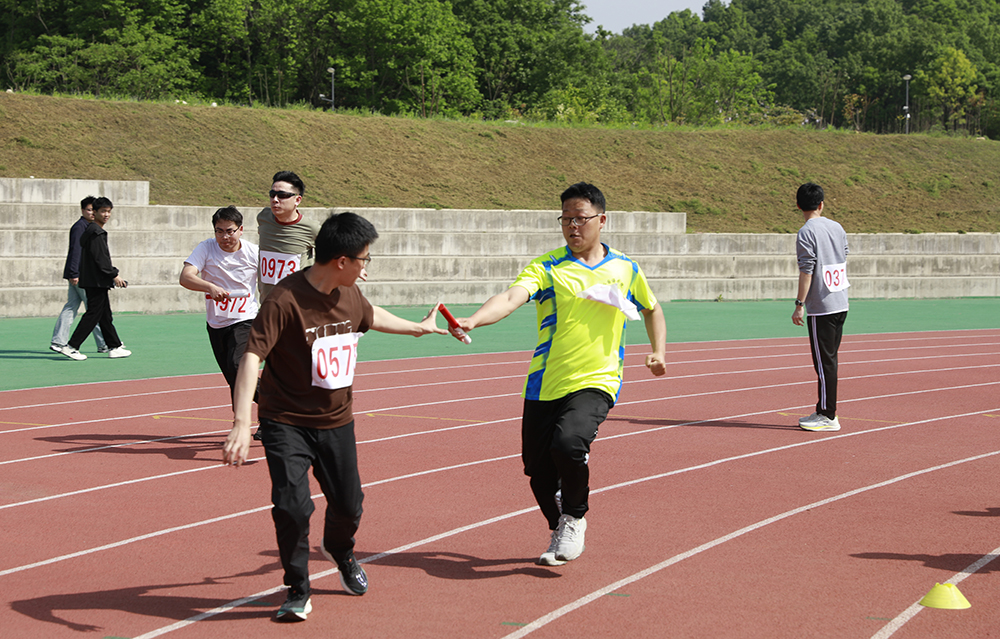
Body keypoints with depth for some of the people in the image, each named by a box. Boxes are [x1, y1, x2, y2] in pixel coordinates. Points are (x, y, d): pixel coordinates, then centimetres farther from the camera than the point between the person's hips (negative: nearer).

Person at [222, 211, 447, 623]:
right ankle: (298, 592, 4)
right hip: (287, 422, -6)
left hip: (337, 422, 6)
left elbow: (370, 315, 25)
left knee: (348, 504, 13)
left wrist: (420, 327, 40)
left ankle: (340, 551, 49)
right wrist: (241, 424, -41)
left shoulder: (349, 295, 0)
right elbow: (252, 356, -31)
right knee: (292, 506, -19)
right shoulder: (285, 300, -25)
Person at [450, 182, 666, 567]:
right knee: (537, 469, 4)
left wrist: (658, 351, 11)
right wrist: (473, 321, -37)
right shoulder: (546, 268, -1)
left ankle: (575, 520, 0)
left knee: (568, 443, -27)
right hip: (544, 385, 1)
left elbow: (652, 309, 26)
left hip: (596, 383, -1)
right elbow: (512, 297, -19)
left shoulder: (626, 270, 7)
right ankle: (559, 532, 34)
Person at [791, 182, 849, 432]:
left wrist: (800, 304, -13)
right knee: (829, 359, 14)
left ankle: (828, 416, -2)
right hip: (841, 304, 8)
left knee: (824, 362, -4)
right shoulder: (837, 228, 10)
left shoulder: (807, 232, -12)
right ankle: (825, 410, 20)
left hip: (821, 308, -8)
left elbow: (806, 271, -16)